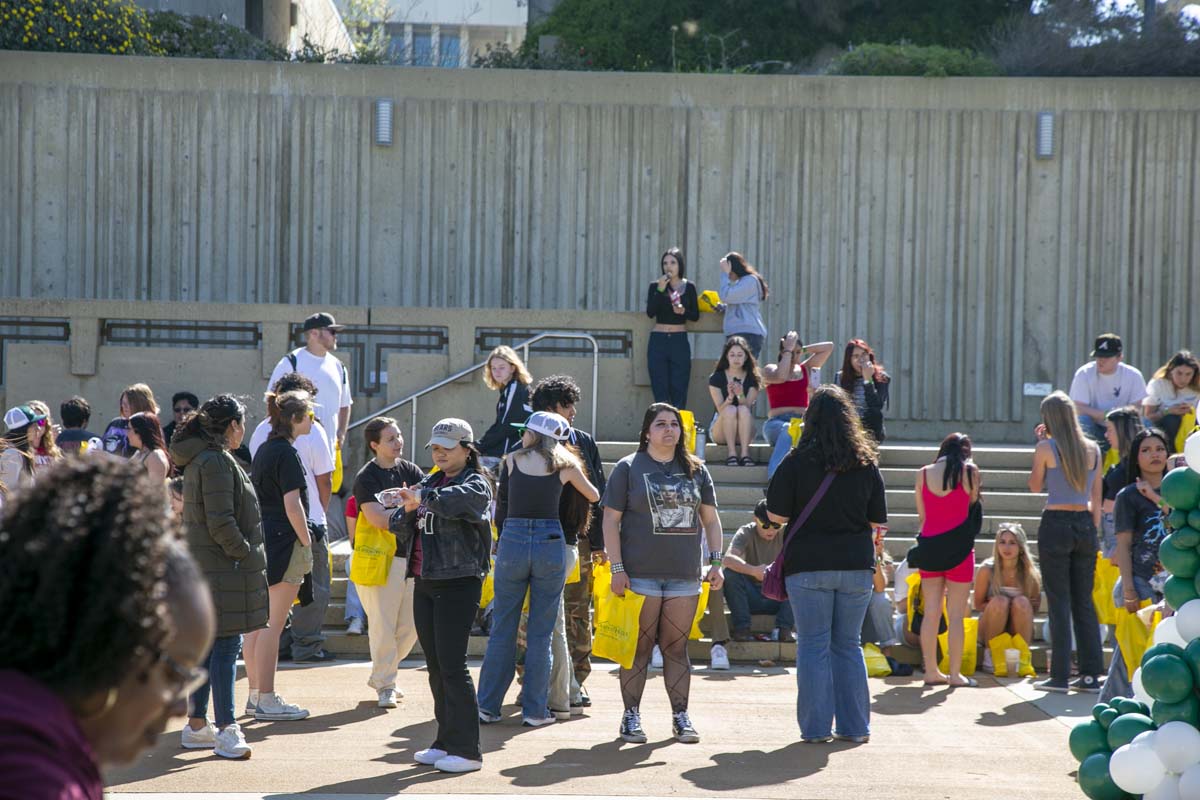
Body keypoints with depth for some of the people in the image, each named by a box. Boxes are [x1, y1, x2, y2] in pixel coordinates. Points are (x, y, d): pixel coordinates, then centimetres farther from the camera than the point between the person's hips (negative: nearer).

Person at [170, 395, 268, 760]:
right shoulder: (217, 461, -15)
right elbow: (221, 522, -21)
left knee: (207, 644, 14)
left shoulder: (197, 459, 15)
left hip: (202, 565, 10)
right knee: (226, 646, -7)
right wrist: (246, 554, -11)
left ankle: (196, 725, 20)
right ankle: (226, 729, -7)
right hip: (223, 569, -10)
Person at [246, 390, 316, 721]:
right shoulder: (286, 453, -13)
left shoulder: (264, 450, 15)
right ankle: (267, 700, -4)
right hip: (284, 544, -9)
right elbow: (292, 505, -18)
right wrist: (307, 544, -12)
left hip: (261, 541, 9)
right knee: (273, 624, -6)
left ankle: (256, 693, 17)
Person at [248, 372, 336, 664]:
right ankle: (306, 645, 4)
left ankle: (279, 643, 16)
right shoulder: (312, 429, -10)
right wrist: (321, 509, 9)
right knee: (314, 585, 4)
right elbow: (324, 479, -8)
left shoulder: (261, 430, 5)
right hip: (307, 520, -5)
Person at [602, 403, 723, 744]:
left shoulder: (695, 470, 12)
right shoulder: (628, 468, 1)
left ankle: (680, 716, 12)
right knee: (638, 648, 0)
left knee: (677, 648, 6)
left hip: (684, 576, 3)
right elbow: (610, 520, -1)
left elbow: (710, 519, 17)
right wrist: (617, 569, -7)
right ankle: (631, 715, 8)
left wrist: (716, 562, 7)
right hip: (640, 575, -3)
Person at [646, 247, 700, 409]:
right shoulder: (655, 286, 4)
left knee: (679, 389, -2)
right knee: (660, 390, -2)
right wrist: (660, 290, -17)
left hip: (680, 341, 0)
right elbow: (650, 312, -9)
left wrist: (683, 311, -15)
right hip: (658, 340, 0)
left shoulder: (689, 287, 5)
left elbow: (695, 316, 5)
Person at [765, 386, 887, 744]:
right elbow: (878, 520, 5)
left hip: (808, 565, -3)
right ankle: (855, 726, 14)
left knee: (812, 646, 4)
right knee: (848, 645, 12)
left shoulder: (797, 462, -7)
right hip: (856, 566, 3)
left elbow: (776, 515, -5)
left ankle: (816, 727, 4)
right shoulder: (866, 464, 2)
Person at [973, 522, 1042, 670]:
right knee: (999, 601, -30)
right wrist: (998, 607, -20)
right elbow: (978, 604, -2)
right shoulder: (986, 570, -9)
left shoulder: (1031, 574, -6)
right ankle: (990, 653, -14)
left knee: (1021, 602, -28)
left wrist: (1019, 606, -18)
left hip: (1019, 631, 1)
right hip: (990, 631, -1)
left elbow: (1035, 607, 5)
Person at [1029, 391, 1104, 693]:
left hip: (1055, 524, -4)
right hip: (1085, 524, 4)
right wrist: (1093, 532, 16)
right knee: (1084, 601, 10)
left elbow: (1035, 486, 6)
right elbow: (1097, 497, 9)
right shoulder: (1093, 449, 5)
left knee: (1059, 601, -1)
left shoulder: (1046, 448, -8)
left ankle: (1060, 676, -1)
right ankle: (1091, 674, 10)